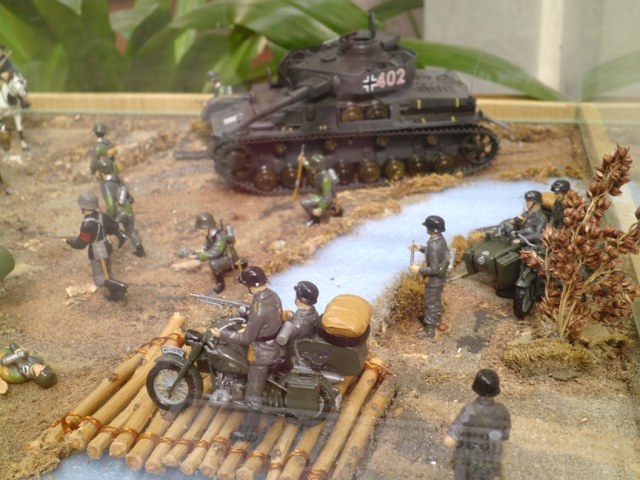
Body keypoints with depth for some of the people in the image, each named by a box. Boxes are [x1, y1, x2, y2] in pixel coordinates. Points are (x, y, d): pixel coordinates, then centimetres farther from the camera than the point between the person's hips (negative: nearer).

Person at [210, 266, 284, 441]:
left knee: (253, 394, 6)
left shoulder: (259, 308, -32)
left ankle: (249, 431, 18)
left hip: (262, 352, -8)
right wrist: (250, 326, 14)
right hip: (276, 345, 9)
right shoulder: (273, 295, -6)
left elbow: (247, 338, -24)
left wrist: (222, 334, -17)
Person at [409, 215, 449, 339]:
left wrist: (418, 269, -22)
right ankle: (435, 320, 48)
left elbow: (434, 269, -31)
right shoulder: (440, 239, -6)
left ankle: (430, 330, 22)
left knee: (430, 304, 8)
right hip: (440, 278, 9)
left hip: (433, 280, -9)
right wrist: (420, 248, 10)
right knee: (436, 301, 27)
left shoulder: (434, 246, -34)